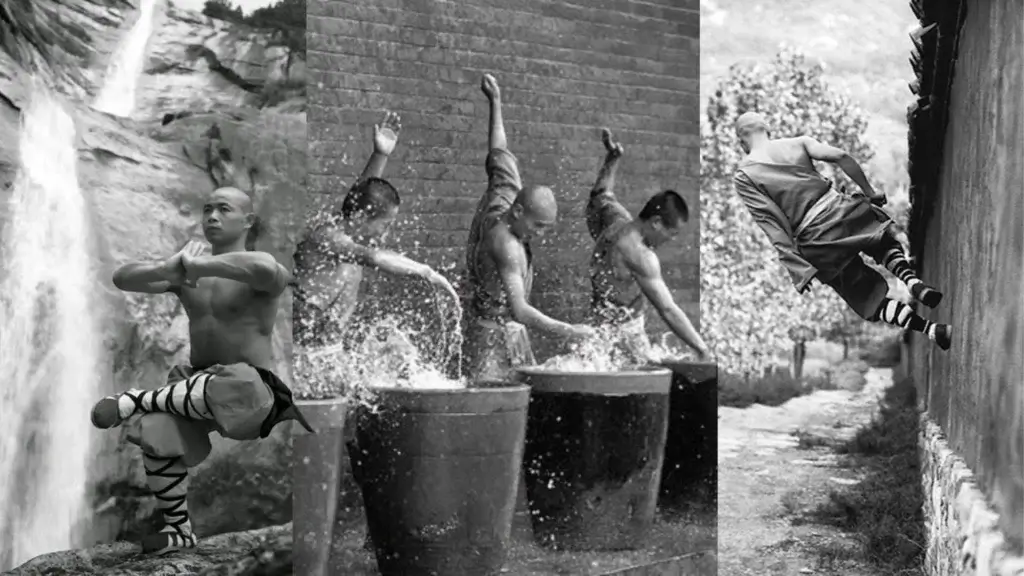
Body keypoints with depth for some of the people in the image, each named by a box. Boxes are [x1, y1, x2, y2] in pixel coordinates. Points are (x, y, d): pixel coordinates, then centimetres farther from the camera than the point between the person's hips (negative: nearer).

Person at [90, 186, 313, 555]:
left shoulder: (264, 275, -9)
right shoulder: (185, 273, 11)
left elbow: (265, 270, -36)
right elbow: (123, 278, -1)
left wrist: (199, 264, -26)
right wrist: (168, 269, -22)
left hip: (249, 392, -6)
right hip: (198, 384, 6)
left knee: (224, 385, -41)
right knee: (156, 433, -23)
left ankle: (137, 401, -16)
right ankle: (178, 529, -2)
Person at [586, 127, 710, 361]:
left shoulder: (618, 220, 4)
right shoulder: (640, 256, -22)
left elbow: (601, 194, 29)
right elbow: (668, 311, -25)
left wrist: (612, 159, 32)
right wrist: (703, 350, -23)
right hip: (623, 335, -10)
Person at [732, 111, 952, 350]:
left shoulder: (743, 177, 1)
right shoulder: (798, 143, 9)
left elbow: (772, 224, -8)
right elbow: (840, 157, -5)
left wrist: (797, 269, -9)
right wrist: (870, 193, 7)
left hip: (815, 240, -2)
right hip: (841, 211, 2)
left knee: (870, 298, 11)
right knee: (887, 242, 33)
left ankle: (931, 330, -7)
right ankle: (914, 282, 3)